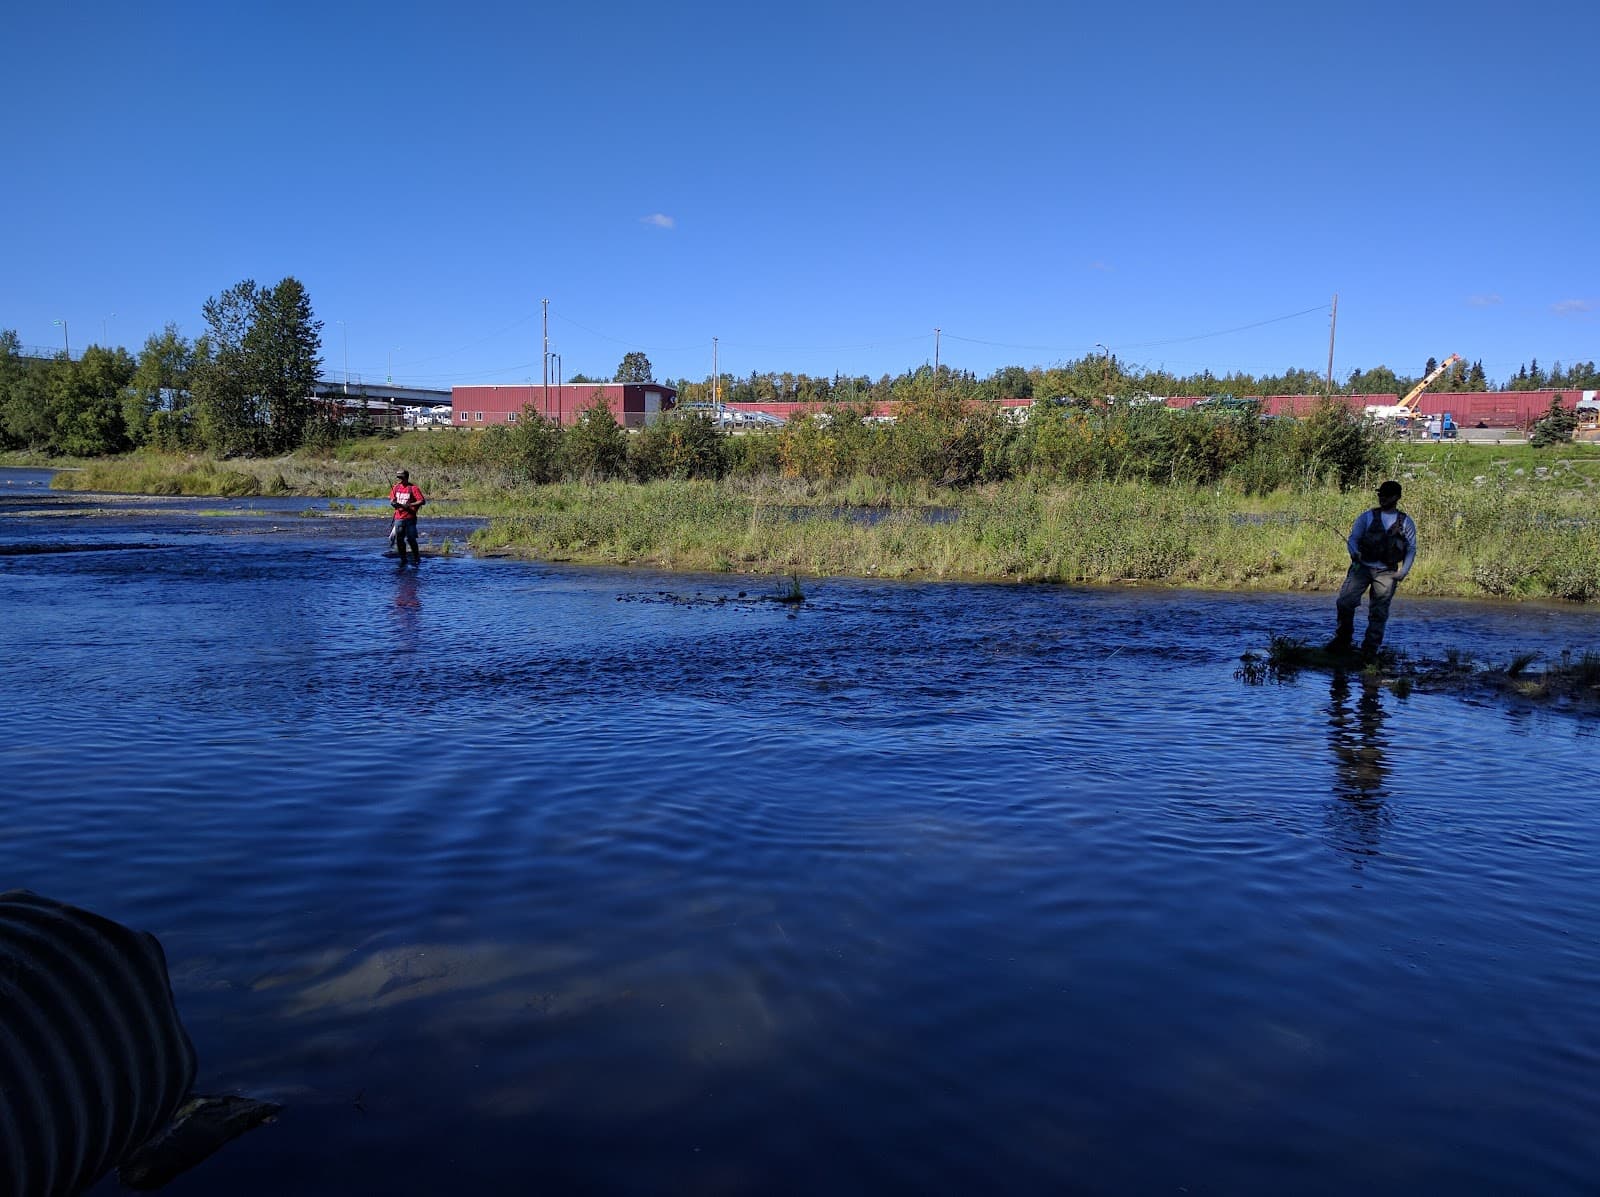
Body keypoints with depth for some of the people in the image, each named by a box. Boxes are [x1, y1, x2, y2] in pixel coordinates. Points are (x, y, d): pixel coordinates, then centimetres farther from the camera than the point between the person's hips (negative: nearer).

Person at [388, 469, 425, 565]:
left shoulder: (413, 488, -7)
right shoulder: (396, 487, 10)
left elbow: (422, 501, -10)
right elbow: (391, 500, 17)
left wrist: (409, 505, -17)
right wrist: (393, 503, -7)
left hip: (410, 518, -5)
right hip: (398, 518, 5)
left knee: (411, 539, -5)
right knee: (399, 540, 7)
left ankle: (416, 558, 10)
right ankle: (403, 559, 18)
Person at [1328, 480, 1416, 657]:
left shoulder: (1406, 522, 6)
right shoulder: (1367, 517, 5)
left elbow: (1411, 549, 9)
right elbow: (1353, 538, 3)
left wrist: (1403, 572, -2)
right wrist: (1354, 552, -20)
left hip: (1387, 572, 0)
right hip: (1362, 567, 0)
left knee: (1378, 613, 2)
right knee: (1345, 602, -14)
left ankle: (1370, 649, 12)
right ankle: (1343, 640, 2)